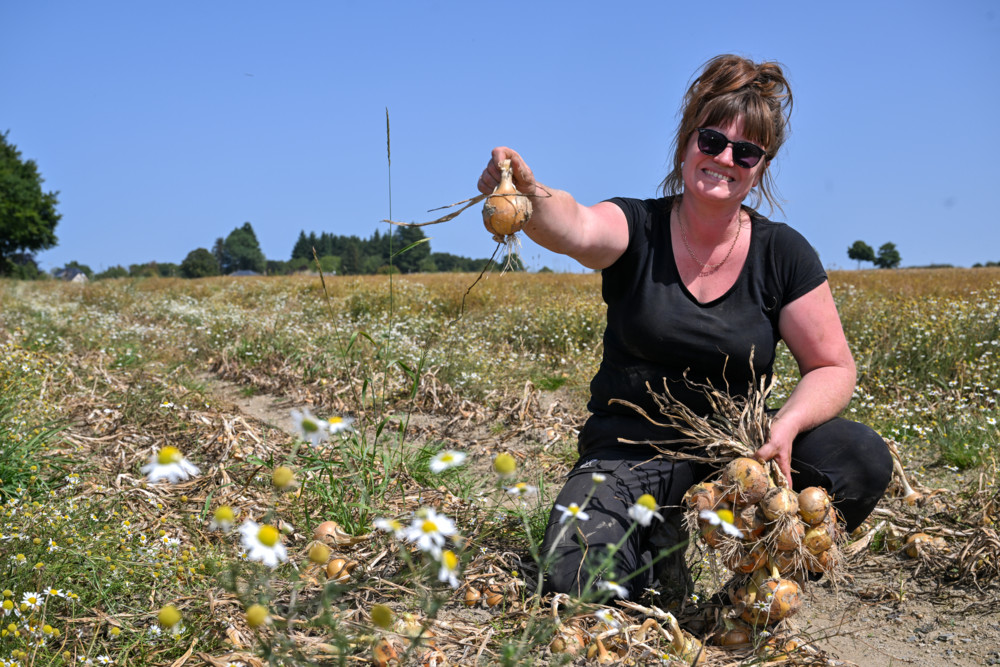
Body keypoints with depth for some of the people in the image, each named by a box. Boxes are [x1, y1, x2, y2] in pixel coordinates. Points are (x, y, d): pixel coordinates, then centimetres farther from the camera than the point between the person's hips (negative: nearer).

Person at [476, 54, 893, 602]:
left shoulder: (783, 254, -1)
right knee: (578, 581, -27)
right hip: (631, 443, -2)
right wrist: (529, 194, -54)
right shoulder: (637, 228, -7)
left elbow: (832, 367, 1)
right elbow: (575, 229, -31)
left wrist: (788, 424, -19)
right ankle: (659, 536, 9)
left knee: (865, 459, -24)